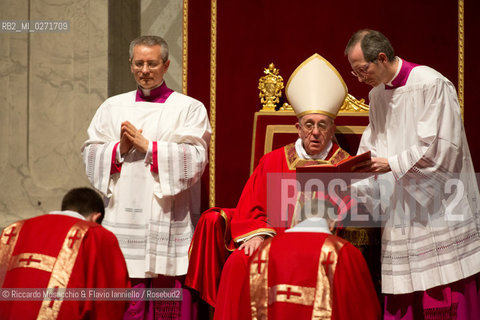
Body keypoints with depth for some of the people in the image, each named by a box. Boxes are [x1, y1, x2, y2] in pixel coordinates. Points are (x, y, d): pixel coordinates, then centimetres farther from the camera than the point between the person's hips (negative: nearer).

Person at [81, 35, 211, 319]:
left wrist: (147, 146, -11)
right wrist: (120, 149, -8)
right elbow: (90, 154, 10)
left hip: (168, 222, -3)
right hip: (123, 220, 3)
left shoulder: (190, 109, 5)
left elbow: (195, 158, -8)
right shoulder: (113, 107, 16)